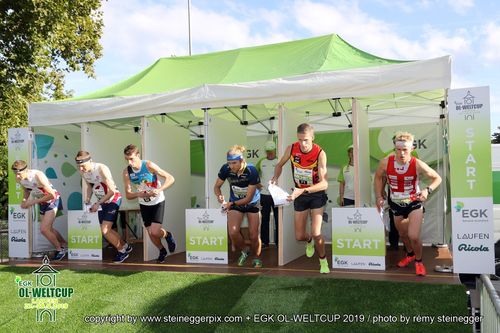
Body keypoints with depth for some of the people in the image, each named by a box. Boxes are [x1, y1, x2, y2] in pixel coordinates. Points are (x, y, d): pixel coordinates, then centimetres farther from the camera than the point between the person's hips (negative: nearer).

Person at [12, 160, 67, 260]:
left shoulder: (38, 176, -31)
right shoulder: (19, 179, -10)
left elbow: (52, 195, -28)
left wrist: (34, 202, -27)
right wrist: (24, 201, -10)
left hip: (52, 200, -8)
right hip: (42, 202, 8)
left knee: (44, 229, -15)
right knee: (48, 229, 16)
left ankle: (60, 250, 4)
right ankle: (65, 245, 36)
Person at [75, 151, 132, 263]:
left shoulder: (101, 169, -28)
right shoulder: (82, 172, -7)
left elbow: (112, 191, -24)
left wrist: (98, 204, -25)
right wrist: (87, 199, -5)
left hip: (113, 199, -7)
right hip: (102, 201, 8)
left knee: (105, 230, -12)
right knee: (106, 230, 11)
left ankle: (122, 250, 9)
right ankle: (125, 246, 31)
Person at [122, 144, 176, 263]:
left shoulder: (149, 166, -23)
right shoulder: (126, 172, -13)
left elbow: (170, 178, -20)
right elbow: (128, 195, -9)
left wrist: (159, 190, -36)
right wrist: (138, 194, -31)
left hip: (157, 202, -4)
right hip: (144, 204, 4)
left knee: (155, 232, -15)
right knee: (150, 233, 8)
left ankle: (168, 235, 19)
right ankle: (162, 251, 35)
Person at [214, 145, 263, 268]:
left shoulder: (251, 171, -28)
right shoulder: (226, 169, -20)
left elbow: (248, 198, -23)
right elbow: (217, 186, -4)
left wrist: (231, 203, -31)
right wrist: (220, 196, -25)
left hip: (252, 204, -2)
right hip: (235, 203, 2)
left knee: (254, 235, -2)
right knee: (233, 232, -17)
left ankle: (256, 258, 28)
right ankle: (244, 251, 14)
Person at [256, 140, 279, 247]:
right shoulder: (261, 162, 8)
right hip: (264, 194, 3)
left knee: (278, 218, 3)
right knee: (264, 219, 8)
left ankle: (279, 241, 12)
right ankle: (264, 241, 16)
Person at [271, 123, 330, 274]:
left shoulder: (320, 153, -25)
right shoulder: (291, 149, -15)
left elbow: (324, 183, -30)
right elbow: (280, 165, 5)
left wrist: (303, 190, -42)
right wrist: (275, 178, -15)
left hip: (317, 194, -3)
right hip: (299, 194, 3)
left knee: (316, 233, -13)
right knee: (299, 236, 8)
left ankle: (323, 259, 19)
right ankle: (309, 241, 47)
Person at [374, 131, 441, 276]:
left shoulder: (418, 165, -24)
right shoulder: (385, 163, -19)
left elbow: (437, 178, -9)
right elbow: (378, 177, 3)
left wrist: (428, 190, -27)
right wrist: (379, 196, -3)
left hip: (414, 203, -3)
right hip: (396, 204, 3)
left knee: (413, 236, -15)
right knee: (403, 234, 21)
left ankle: (418, 261, 14)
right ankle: (410, 254, 52)